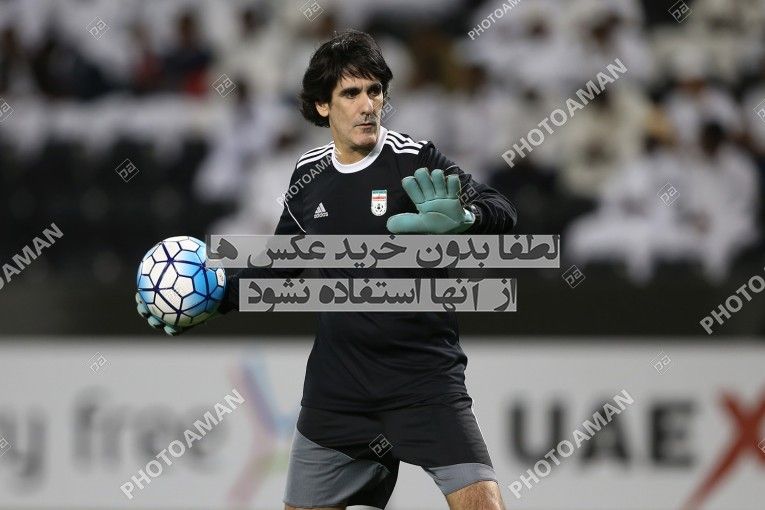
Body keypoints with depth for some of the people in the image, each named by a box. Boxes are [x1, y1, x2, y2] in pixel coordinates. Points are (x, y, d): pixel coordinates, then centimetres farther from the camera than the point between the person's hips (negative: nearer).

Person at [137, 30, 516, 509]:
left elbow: (501, 212, -21)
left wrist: (463, 218, -42)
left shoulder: (415, 161, -9)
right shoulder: (308, 174, 6)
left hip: (423, 377, -5)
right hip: (336, 388, 5)